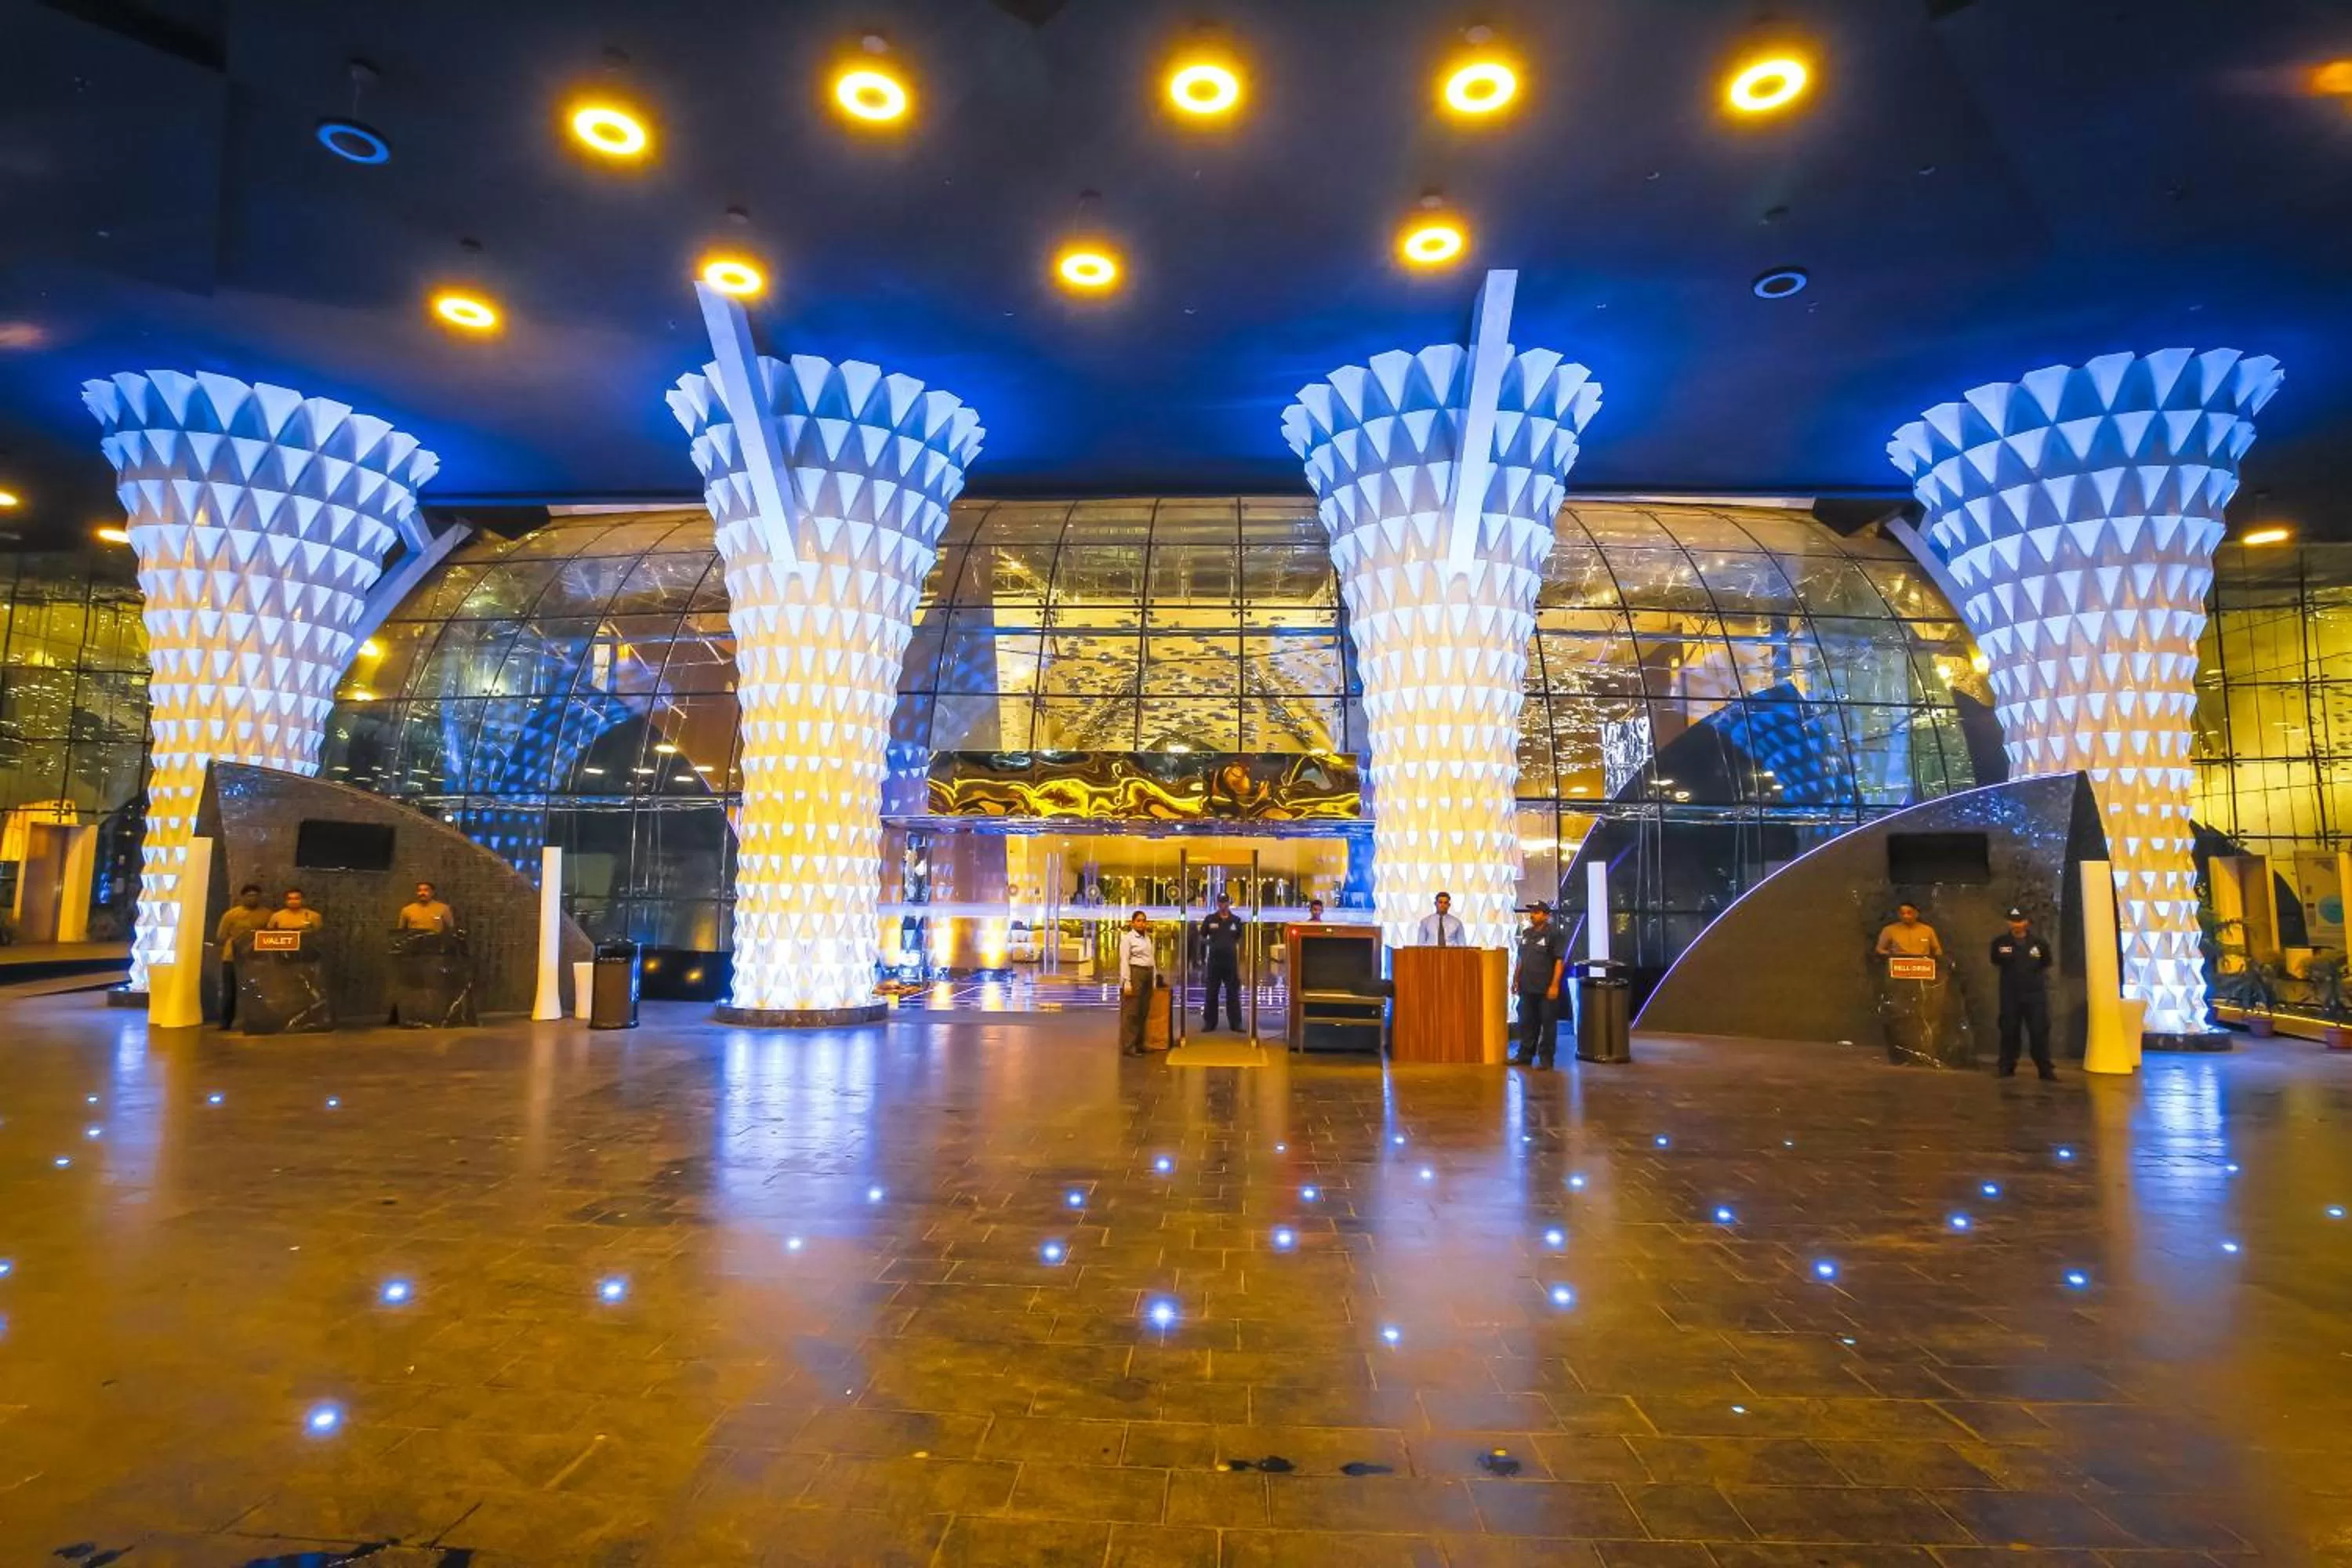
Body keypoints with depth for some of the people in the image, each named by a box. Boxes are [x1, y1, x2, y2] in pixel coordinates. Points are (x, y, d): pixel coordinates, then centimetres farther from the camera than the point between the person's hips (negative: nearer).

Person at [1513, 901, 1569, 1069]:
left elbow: (1560, 961, -13)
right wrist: (1517, 980, 16)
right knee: (1527, 1023, 12)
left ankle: (1546, 1059, 10)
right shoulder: (1526, 933, 12)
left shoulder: (1555, 934, -8)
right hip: (1527, 987, 7)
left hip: (1546, 989, -7)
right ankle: (1525, 1055, 21)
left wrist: (1555, 985, -18)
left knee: (1548, 1023, 3)